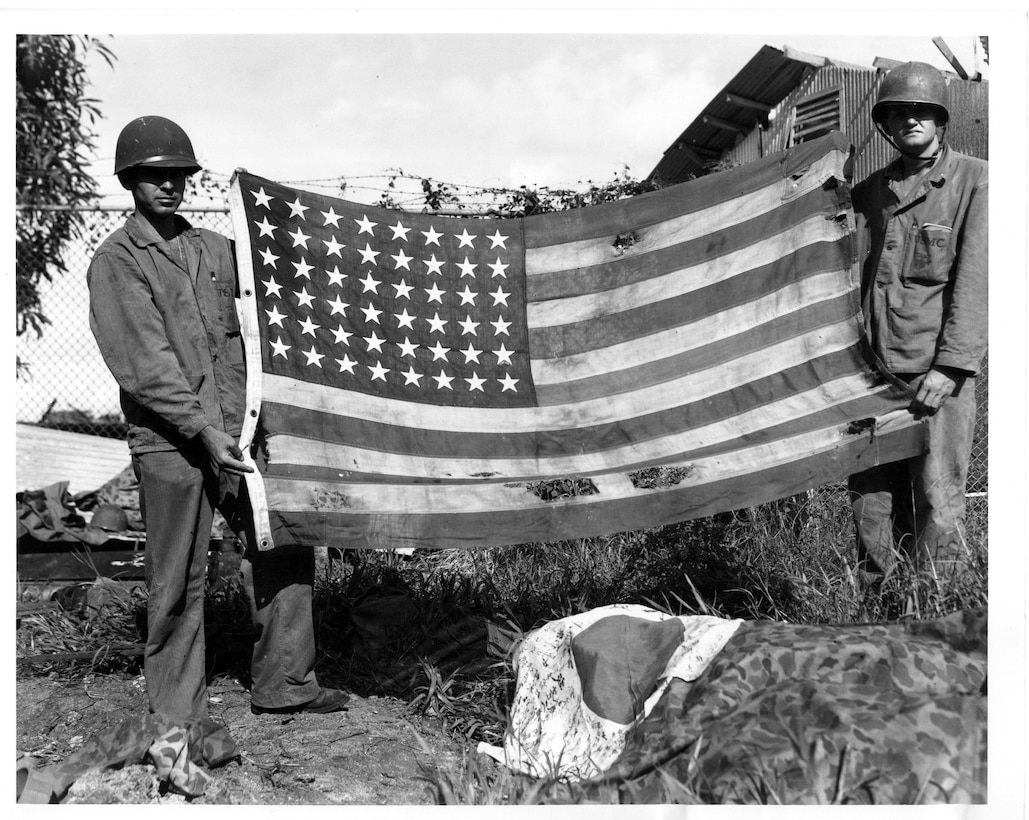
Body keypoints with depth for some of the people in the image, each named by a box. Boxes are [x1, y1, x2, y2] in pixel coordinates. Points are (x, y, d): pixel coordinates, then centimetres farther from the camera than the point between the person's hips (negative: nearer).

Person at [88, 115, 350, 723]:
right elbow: (145, 365, -12)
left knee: (285, 549, 7)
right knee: (179, 582, 2)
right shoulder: (116, 262, -3)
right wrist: (202, 430, -20)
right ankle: (178, 713, 18)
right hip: (170, 444, -6)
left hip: (236, 432, 6)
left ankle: (283, 684, 21)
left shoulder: (215, 249, 14)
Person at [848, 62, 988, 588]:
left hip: (936, 369, -4)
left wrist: (951, 365, -12)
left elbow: (974, 278, -4)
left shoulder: (973, 180, 4)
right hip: (871, 369, 4)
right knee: (870, 500, 6)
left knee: (937, 503, -4)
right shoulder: (870, 191, 16)